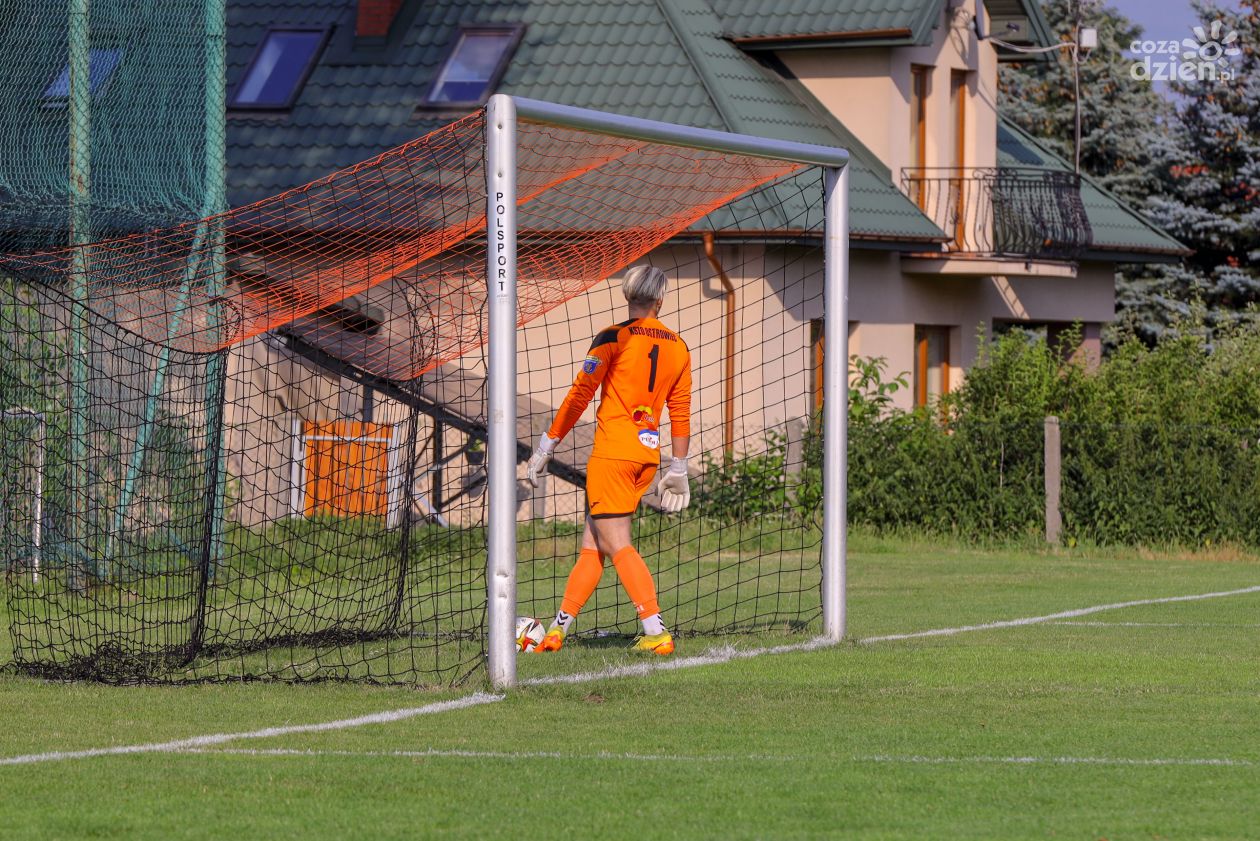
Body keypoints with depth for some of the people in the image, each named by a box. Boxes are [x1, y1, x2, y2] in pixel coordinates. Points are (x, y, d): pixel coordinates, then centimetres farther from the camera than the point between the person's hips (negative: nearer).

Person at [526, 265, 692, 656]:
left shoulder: (614, 338, -7)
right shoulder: (678, 347, 9)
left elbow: (579, 395, -9)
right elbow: (680, 412, 13)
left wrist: (547, 445, -3)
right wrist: (678, 469, 20)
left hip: (612, 453, -6)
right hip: (648, 455, 6)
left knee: (617, 546, -6)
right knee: (592, 545, 11)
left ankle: (656, 633, -15)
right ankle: (558, 628, 13)